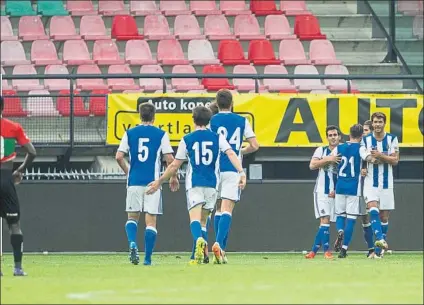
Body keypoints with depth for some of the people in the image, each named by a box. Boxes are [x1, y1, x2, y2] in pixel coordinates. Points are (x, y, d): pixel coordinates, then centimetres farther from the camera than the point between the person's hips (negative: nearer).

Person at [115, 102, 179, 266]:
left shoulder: (130, 133, 4)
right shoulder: (161, 134, -1)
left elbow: (119, 157, -1)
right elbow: (170, 159, -3)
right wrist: (173, 177, 13)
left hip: (134, 181, 1)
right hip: (153, 181, -1)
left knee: (132, 217, 14)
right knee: (151, 220, 3)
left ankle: (132, 243, -14)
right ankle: (147, 258, -1)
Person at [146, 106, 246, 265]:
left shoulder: (187, 139, 4)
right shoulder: (217, 138, 7)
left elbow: (174, 165, 7)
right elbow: (231, 154, -9)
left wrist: (159, 182, 17)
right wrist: (241, 172, -16)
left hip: (194, 184, -2)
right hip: (212, 184, 2)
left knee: (195, 218, -13)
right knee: (203, 219, 15)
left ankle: (199, 240, -43)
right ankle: (200, 253, 10)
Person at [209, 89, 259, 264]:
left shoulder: (211, 121, 0)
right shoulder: (242, 121, 4)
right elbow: (254, 146, 3)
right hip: (233, 171, -1)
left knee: (218, 209, 13)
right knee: (227, 210, -7)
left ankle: (220, 250, 13)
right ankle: (219, 243, -27)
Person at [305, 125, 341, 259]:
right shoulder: (321, 150, 3)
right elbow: (312, 165, -12)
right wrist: (328, 159, -22)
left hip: (335, 193, 2)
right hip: (322, 191, -2)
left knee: (324, 223, 4)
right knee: (325, 220, -11)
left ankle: (314, 250, 12)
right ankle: (326, 250, -8)